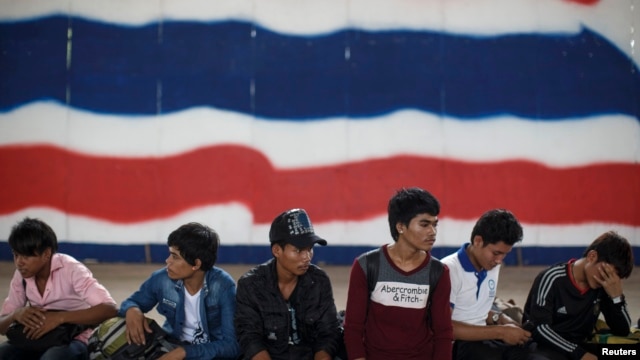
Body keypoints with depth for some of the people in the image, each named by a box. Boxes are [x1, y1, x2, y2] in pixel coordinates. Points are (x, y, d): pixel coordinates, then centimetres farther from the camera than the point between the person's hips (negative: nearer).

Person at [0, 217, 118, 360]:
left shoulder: (71, 270, -17)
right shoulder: (21, 276, 0)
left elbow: (109, 309, -29)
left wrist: (60, 317, -36)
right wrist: (16, 314, -19)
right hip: (40, 342, 5)